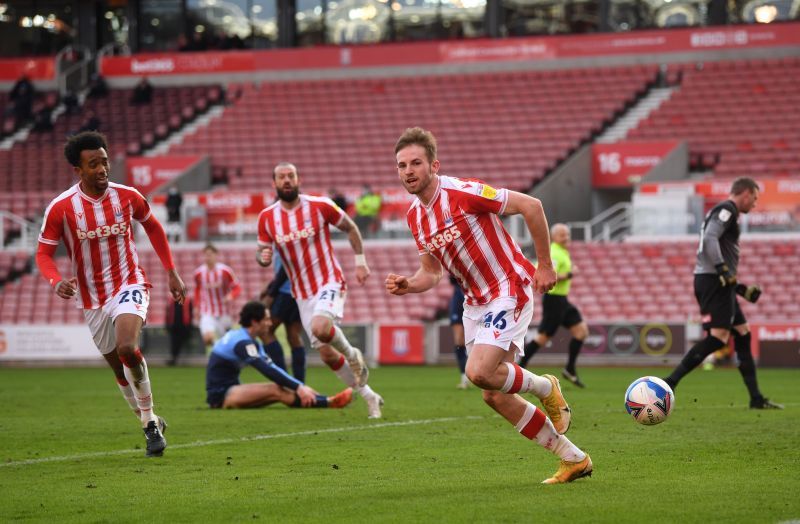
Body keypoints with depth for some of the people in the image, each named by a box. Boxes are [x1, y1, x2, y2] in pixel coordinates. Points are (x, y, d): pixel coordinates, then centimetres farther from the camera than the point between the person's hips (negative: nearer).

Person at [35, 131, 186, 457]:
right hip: (93, 300, 2)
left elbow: (153, 227, 12)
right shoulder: (60, 208, -12)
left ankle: (149, 415, -10)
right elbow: (44, 254, -5)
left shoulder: (127, 196, -7)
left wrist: (171, 273, 10)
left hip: (130, 286, -2)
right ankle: (150, 424, 29)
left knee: (127, 348, -27)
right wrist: (56, 282, -27)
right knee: (120, 369, 9)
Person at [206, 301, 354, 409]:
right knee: (275, 390, -24)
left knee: (281, 389, -9)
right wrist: (298, 387, -27)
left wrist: (300, 386, 0)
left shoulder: (252, 343, 14)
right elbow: (267, 370, -26)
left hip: (230, 391, 9)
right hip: (220, 396, -9)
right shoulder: (242, 343, -18)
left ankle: (327, 401, -20)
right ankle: (328, 403, -31)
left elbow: (270, 367, 10)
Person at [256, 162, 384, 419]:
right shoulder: (267, 217, -1)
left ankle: (352, 354, -1)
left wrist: (360, 261, 2)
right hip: (302, 293, 4)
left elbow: (350, 228, 4)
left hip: (329, 282, -4)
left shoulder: (319, 205, -10)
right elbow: (262, 253, 6)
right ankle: (369, 396, 22)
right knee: (327, 354, 4)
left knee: (320, 327, -34)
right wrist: (263, 257, -18)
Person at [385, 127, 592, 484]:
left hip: (509, 291, -8)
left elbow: (530, 206, -16)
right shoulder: (415, 216, 5)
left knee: (479, 372, -25)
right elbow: (431, 273, 14)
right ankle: (574, 459, 17)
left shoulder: (463, 193, -20)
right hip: (475, 303, 8)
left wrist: (545, 266, -12)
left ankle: (544, 388, 7)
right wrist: (407, 285, -8)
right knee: (494, 396, 5)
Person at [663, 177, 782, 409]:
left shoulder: (723, 212, 26)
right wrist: (724, 270, -27)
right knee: (718, 336, -18)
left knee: (742, 334, 10)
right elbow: (709, 239, -21)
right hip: (713, 281, -11)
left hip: (715, 283, 11)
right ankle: (670, 383, -22)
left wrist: (740, 288, 27)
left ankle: (756, 399, 12)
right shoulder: (727, 210, -5)